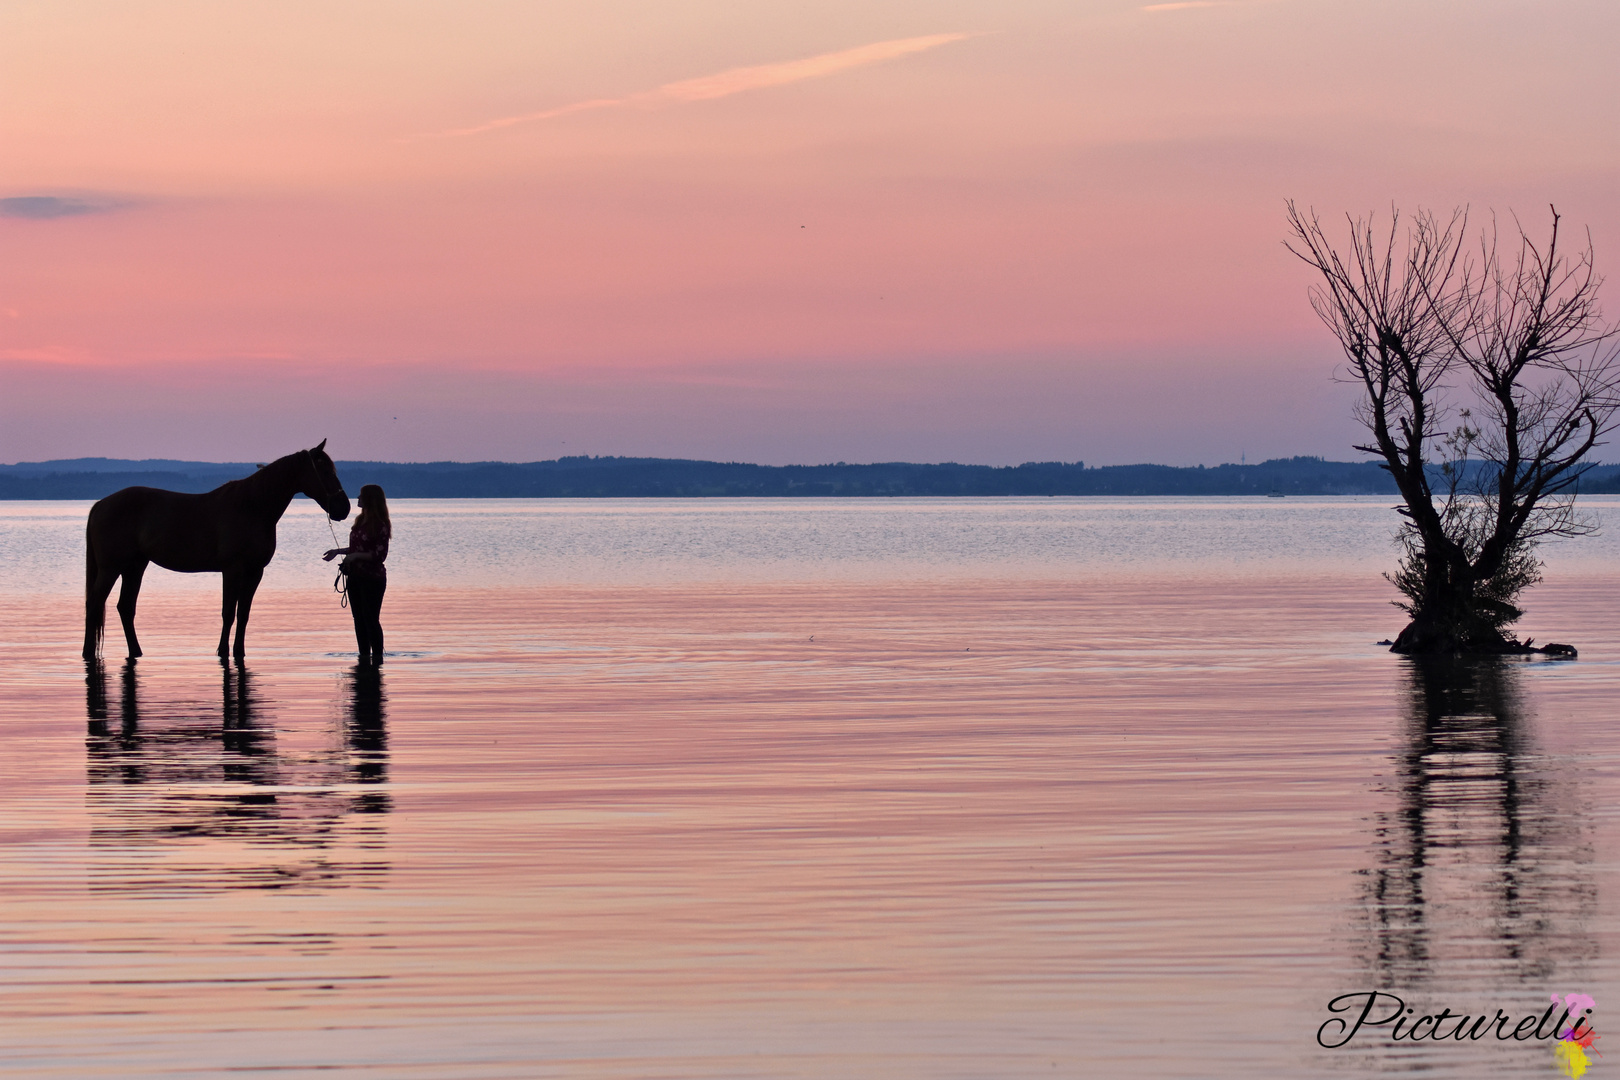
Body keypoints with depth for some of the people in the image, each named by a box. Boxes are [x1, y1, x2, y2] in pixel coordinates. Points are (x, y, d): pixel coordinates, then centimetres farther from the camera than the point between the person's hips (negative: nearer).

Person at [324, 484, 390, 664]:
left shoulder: (380, 526, -13)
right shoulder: (361, 521, 12)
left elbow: (380, 555, -17)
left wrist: (356, 556, -21)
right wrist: (338, 551, 17)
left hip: (373, 578, -8)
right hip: (356, 577, 8)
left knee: (371, 619, -7)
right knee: (359, 619, 10)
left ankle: (377, 659, -3)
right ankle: (364, 657, 16)